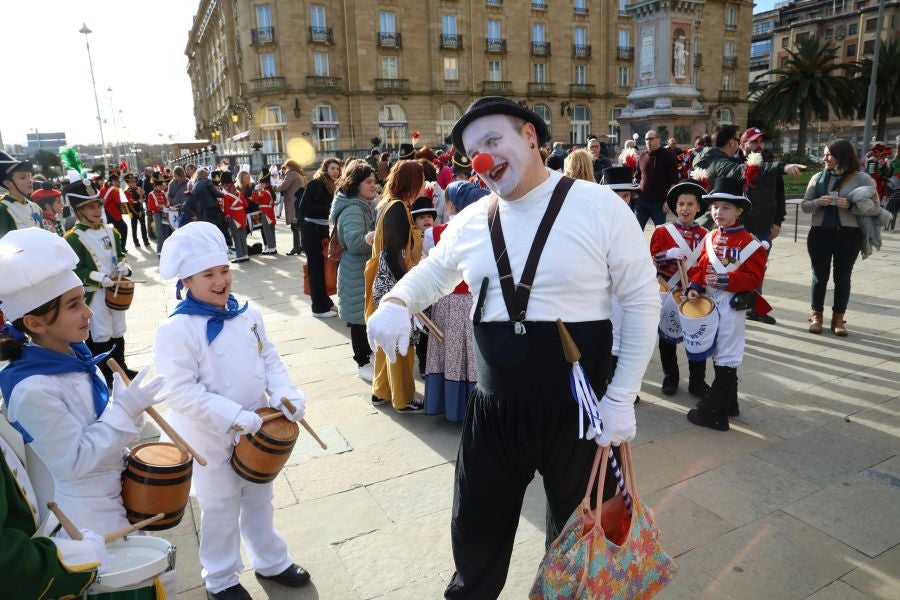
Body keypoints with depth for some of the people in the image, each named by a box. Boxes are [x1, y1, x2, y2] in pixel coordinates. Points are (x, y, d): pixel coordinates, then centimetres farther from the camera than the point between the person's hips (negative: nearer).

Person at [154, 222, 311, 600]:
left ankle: (271, 562, 44)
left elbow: (269, 358, 5)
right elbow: (179, 391, -25)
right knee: (220, 509, 15)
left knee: (259, 499, 23)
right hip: (211, 437, -5)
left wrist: (286, 395, -11)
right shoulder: (177, 329, -22)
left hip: (257, 429, 5)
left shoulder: (246, 314, -3)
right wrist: (234, 418, -28)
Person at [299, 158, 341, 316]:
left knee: (324, 266, 12)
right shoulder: (315, 184, -10)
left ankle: (325, 302, 24)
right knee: (316, 267, -2)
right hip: (312, 230, -7)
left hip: (324, 229, 7)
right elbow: (304, 206, -17)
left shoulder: (333, 187, 13)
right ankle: (319, 308, 5)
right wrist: (327, 210, -20)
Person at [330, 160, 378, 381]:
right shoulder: (352, 210, -21)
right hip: (358, 274, -10)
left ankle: (368, 352, 34)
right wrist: (370, 239, -51)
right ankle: (363, 363, 8)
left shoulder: (365, 205, 12)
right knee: (361, 316, -3)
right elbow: (354, 241, -34)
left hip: (368, 270, 10)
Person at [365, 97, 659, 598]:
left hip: (579, 410, -3)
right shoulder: (471, 220, 1)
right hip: (494, 410, 4)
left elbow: (642, 301, -8)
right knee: (476, 530, 22)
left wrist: (621, 397, -11)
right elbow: (433, 271, 17)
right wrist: (396, 301, -5)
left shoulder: (599, 206, -11)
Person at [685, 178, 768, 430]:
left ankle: (713, 411, 5)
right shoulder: (709, 238, 7)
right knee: (719, 353, 17)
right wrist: (694, 286, -6)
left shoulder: (749, 243, -12)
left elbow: (754, 277, -15)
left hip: (732, 304, -7)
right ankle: (728, 404, 32)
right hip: (710, 301, 7)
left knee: (726, 357, 0)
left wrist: (725, 280, -24)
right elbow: (700, 267, 10)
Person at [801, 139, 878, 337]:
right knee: (820, 276, 8)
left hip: (849, 235, -2)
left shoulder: (861, 178, -3)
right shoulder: (818, 177, 6)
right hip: (820, 233, 2)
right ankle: (817, 315, 20)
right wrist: (818, 202, -15)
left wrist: (851, 205, -21)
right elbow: (804, 206, 5)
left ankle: (838, 318, 17)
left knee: (842, 277, 7)